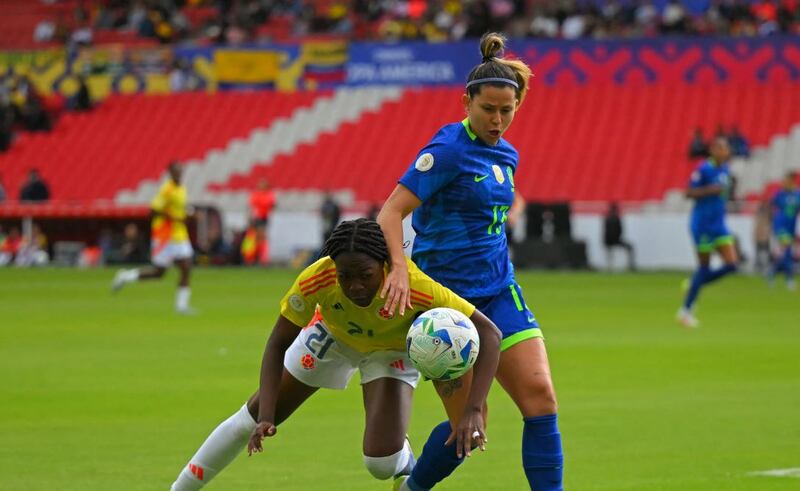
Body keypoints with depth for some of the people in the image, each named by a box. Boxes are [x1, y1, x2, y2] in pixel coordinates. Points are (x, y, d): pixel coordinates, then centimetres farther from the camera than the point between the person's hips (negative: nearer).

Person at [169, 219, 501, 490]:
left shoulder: (415, 285, -43)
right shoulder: (316, 279, -37)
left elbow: (489, 333, -40)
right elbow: (278, 344, -23)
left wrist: (473, 411, -49)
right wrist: (266, 415, -35)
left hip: (393, 349, -2)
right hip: (332, 334, 2)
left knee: (382, 462, -20)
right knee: (251, 419, 6)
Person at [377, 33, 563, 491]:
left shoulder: (506, 156, 10)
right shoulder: (448, 150, -14)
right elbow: (391, 212, -21)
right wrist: (400, 268, -35)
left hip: (499, 292, 7)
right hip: (451, 294, -7)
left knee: (540, 397, -8)